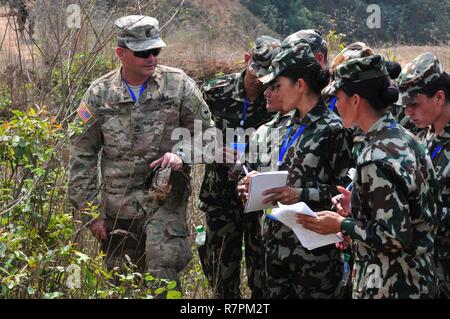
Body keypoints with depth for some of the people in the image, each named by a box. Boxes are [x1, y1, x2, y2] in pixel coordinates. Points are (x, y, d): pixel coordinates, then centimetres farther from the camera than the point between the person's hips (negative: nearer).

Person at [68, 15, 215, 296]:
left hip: (166, 201, -2)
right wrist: (90, 213, 2)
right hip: (117, 207, 2)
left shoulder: (179, 85, -2)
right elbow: (82, 156, 5)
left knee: (163, 279, -17)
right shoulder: (100, 94, 1)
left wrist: (182, 154, -14)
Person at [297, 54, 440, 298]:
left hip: (389, 288, -9)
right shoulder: (408, 140, 5)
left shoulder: (376, 159, -23)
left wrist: (341, 225, -13)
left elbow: (396, 236, -24)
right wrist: (357, 208, 9)